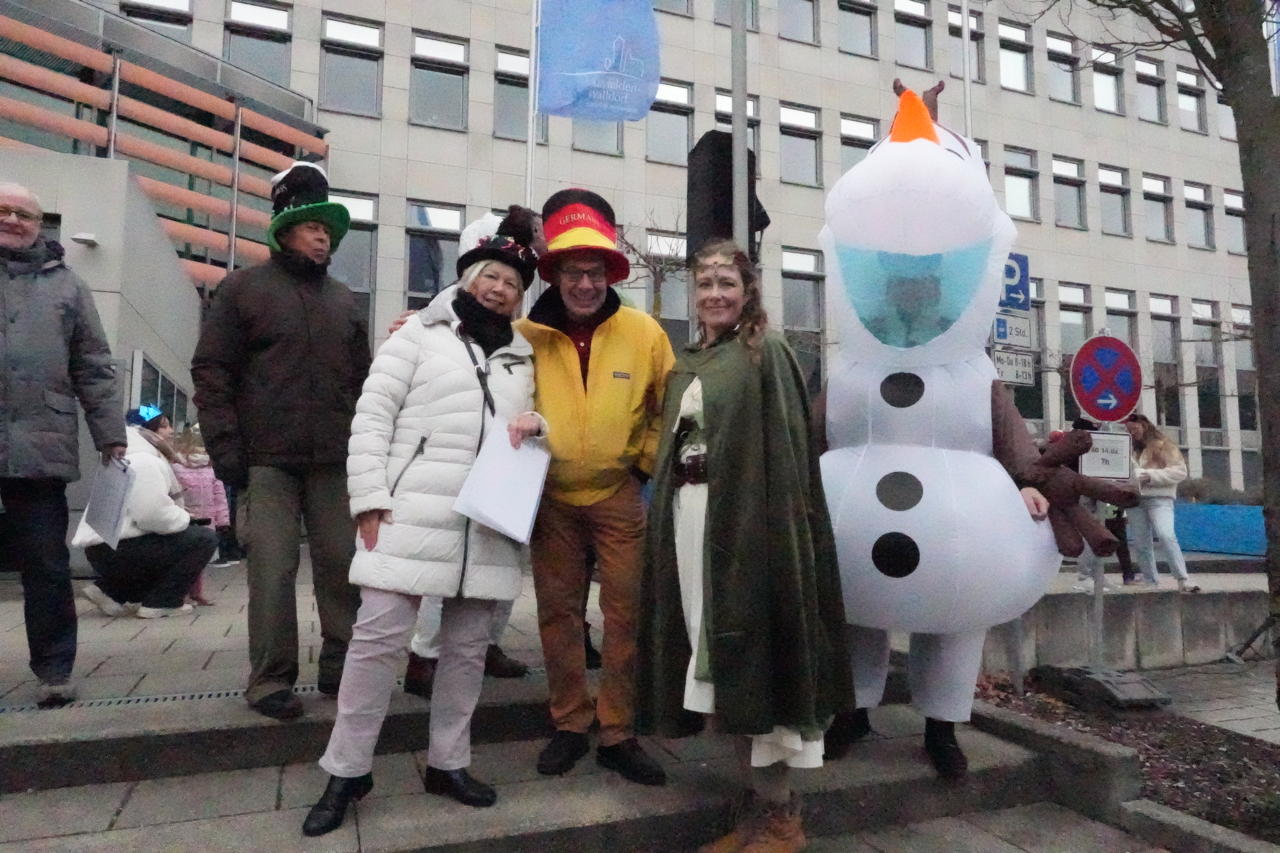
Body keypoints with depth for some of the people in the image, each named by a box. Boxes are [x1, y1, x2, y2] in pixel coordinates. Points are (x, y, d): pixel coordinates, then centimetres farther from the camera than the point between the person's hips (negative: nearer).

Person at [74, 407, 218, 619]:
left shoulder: (134, 458, 21)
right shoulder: (146, 462, -14)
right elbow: (153, 514, -24)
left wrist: (179, 515, 3)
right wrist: (185, 518, -8)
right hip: (116, 550, -10)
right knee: (205, 538, -8)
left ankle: (112, 592, 18)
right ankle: (161, 603, -6)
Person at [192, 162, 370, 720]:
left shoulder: (342, 299, 16)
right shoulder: (243, 288, 4)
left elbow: (362, 377, 19)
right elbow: (211, 372, 0)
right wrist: (225, 446, -8)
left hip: (335, 460, 4)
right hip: (267, 459, -3)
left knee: (341, 564, 5)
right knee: (273, 570, -3)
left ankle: (340, 665, 18)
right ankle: (271, 680, 10)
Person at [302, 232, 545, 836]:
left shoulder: (523, 357, 18)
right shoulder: (419, 335, 6)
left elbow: (533, 424, 23)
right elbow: (371, 417, -1)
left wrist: (536, 424, -3)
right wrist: (370, 499, -10)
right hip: (413, 514, -4)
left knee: (468, 646, 10)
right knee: (378, 638, -3)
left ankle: (447, 762, 25)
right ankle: (347, 770, 13)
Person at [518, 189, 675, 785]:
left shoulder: (644, 332, -7)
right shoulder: (525, 335, -8)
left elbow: (667, 408, 5)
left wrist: (649, 461, -3)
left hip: (618, 493, 0)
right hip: (550, 496, 1)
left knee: (625, 612, 3)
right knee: (558, 611, 9)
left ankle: (617, 734, 18)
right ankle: (569, 725, 26)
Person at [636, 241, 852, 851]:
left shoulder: (766, 354, -1)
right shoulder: (685, 366, 19)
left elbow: (785, 449, -11)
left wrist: (775, 528, -20)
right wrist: (668, 520, 9)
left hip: (746, 517, -6)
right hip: (687, 515, 7)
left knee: (748, 653, -5)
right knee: (720, 658, 8)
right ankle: (759, 800, 20)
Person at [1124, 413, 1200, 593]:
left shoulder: (1164, 446, 3)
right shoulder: (1130, 449, 18)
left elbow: (1180, 471, -4)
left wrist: (1151, 475, -13)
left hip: (1159, 498, -5)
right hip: (1135, 500, 5)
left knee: (1166, 536, -22)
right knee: (1141, 544, 5)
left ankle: (1183, 580, -21)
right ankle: (1150, 582, 14)